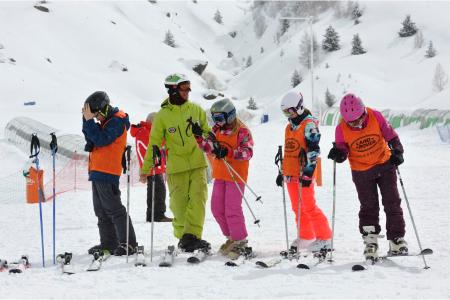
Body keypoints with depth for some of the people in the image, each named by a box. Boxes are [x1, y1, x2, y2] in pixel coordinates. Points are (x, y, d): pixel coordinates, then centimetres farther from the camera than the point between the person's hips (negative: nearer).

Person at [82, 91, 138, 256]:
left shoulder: (117, 121, -10)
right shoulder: (106, 121, 19)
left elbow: (101, 139, -20)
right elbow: (91, 138, 15)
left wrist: (89, 120, -15)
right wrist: (87, 120, 4)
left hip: (107, 171, -10)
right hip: (97, 171, 10)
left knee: (113, 208, -11)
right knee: (101, 210, 12)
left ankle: (128, 242, -10)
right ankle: (109, 242, 17)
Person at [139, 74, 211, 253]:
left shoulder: (196, 109, 6)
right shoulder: (162, 115, -1)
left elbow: (207, 133, 17)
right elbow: (154, 143, 3)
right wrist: (146, 168, 3)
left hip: (198, 164, 2)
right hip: (176, 167, -2)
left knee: (198, 199, -12)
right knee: (179, 204, 0)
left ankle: (192, 236, -14)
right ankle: (182, 236, 15)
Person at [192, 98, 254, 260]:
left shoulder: (242, 131, -11)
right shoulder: (217, 130, 10)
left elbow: (247, 152, -21)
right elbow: (209, 147, 2)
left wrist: (228, 152, -31)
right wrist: (198, 136, -13)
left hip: (236, 175, -8)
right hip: (220, 174, 8)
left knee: (232, 209, -8)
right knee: (217, 208, 9)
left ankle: (240, 241, 4)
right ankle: (231, 237, 23)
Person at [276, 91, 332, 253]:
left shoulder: (309, 124, -10)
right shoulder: (290, 127, 17)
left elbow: (313, 150, -18)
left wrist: (308, 172, -23)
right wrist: (282, 172, 23)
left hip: (304, 174, -9)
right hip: (291, 173, 9)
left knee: (309, 207, -9)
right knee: (298, 208, 12)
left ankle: (325, 239, -4)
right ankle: (306, 237, 22)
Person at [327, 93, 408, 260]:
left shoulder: (375, 117, -16)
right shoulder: (342, 129, -16)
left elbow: (391, 135, -6)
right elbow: (343, 150, -6)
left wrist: (397, 151, -20)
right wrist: (338, 154, -28)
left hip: (385, 165, 1)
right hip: (361, 171, 0)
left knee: (392, 204, 2)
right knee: (369, 207, 1)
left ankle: (397, 240, 9)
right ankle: (370, 241, 11)